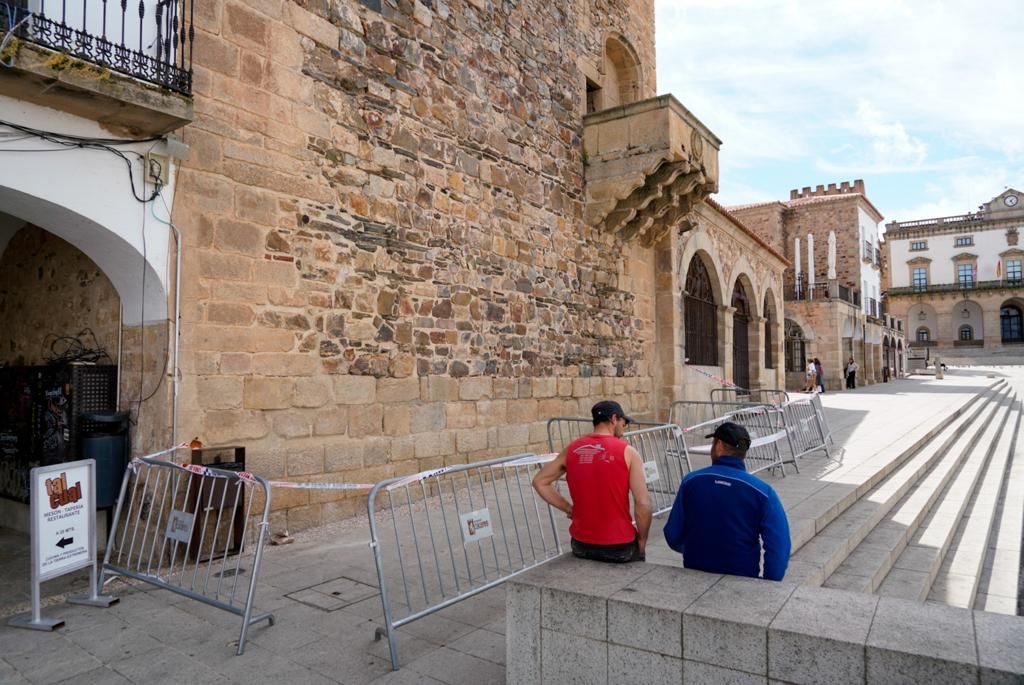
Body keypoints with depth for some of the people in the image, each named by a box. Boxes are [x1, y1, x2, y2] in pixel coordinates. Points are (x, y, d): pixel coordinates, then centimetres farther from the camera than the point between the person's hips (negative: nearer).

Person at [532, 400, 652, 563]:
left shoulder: (572, 449, 1)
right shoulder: (628, 452, -10)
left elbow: (539, 482, 8)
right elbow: (643, 503, -14)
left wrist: (567, 508, 9)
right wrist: (642, 541, 0)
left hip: (581, 544, 3)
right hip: (619, 546, -3)